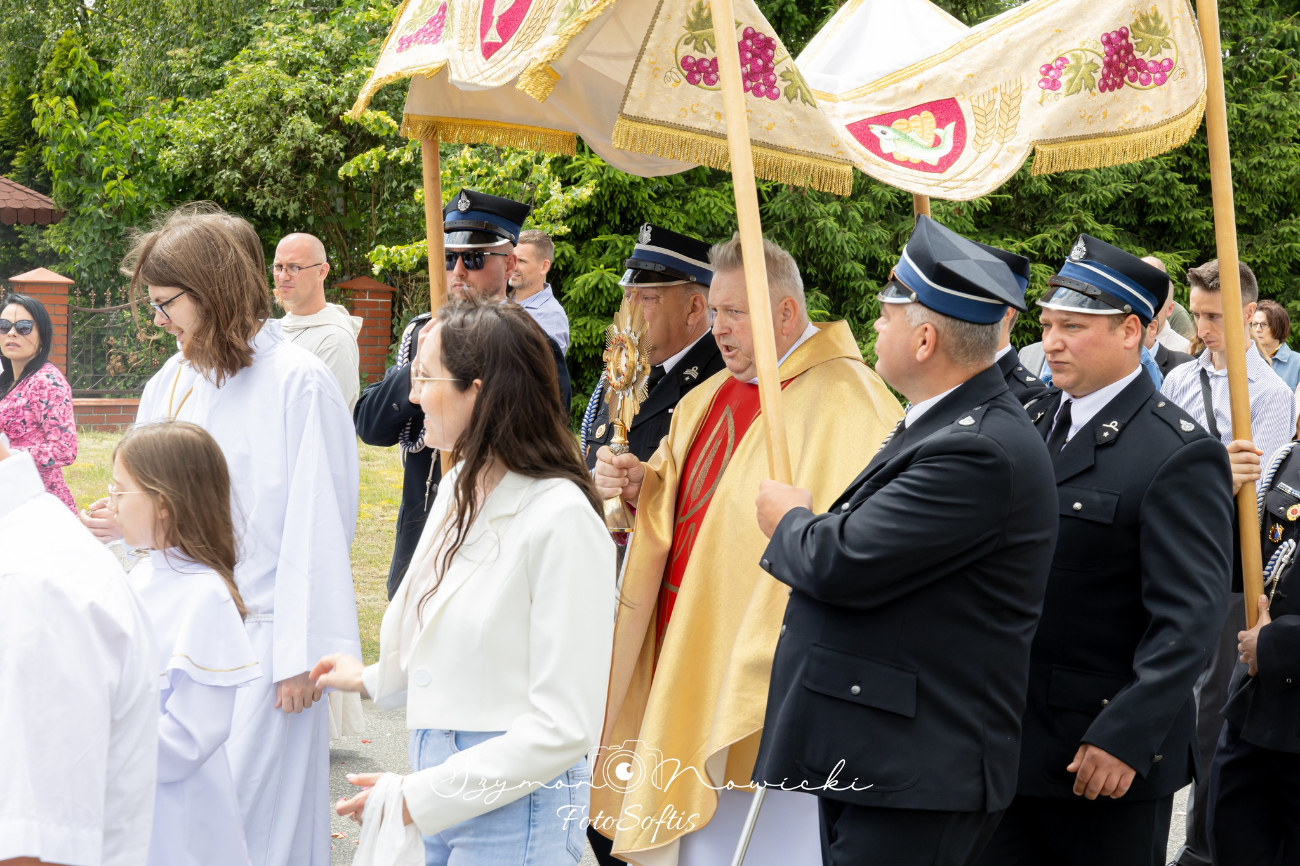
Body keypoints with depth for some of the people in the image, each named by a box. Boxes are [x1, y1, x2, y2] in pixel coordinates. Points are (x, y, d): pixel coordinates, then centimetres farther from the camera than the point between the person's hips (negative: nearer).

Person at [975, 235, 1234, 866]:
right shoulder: (1036, 421, 9)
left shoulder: (1179, 456, -13)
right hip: (1012, 739, 7)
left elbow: (1190, 618, -18)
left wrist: (1125, 738, -23)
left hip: (1113, 752, -6)